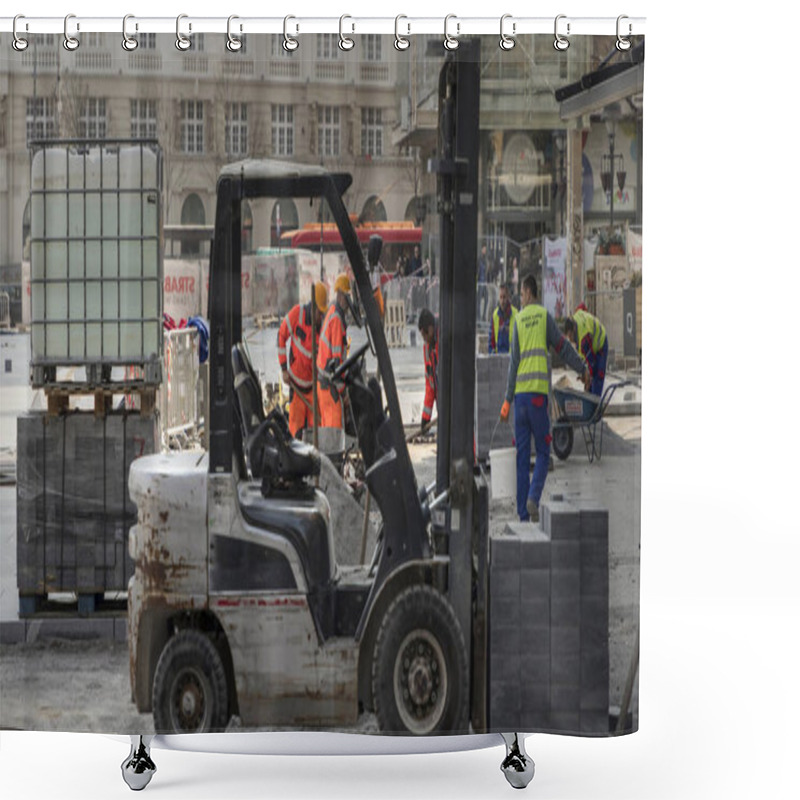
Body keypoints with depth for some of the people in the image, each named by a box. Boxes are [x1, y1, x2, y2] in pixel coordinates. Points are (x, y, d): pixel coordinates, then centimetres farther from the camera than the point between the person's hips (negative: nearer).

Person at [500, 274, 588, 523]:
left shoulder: (518, 320, 8)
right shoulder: (545, 316, 5)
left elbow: (514, 361, 4)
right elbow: (562, 346, 7)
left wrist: (508, 400, 5)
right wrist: (582, 369, 22)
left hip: (520, 393, 2)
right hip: (538, 391, -2)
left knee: (522, 456, 5)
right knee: (543, 452, 6)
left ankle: (523, 512, 3)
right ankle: (533, 498, -16)